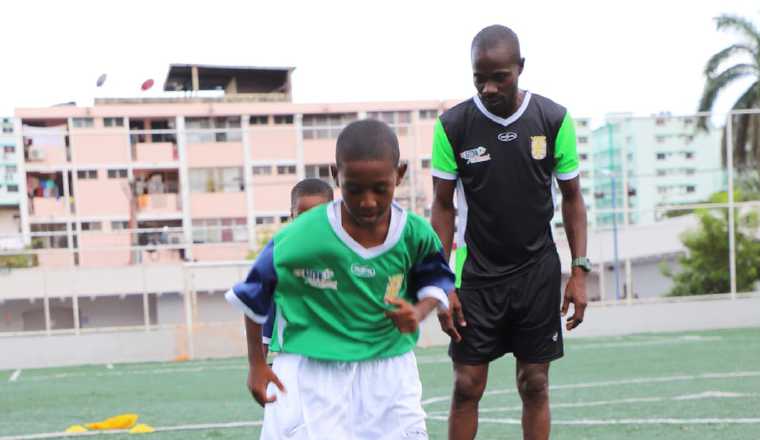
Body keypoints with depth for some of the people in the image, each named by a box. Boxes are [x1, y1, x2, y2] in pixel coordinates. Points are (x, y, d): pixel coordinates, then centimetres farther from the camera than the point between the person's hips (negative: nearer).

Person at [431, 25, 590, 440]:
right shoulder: (452, 125, -8)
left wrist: (579, 271, -2)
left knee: (535, 385, 5)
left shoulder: (554, 120, -6)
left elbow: (571, 196, 4)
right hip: (476, 273, -1)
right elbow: (443, 207, -1)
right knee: (467, 386, 0)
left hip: (538, 272, 1)